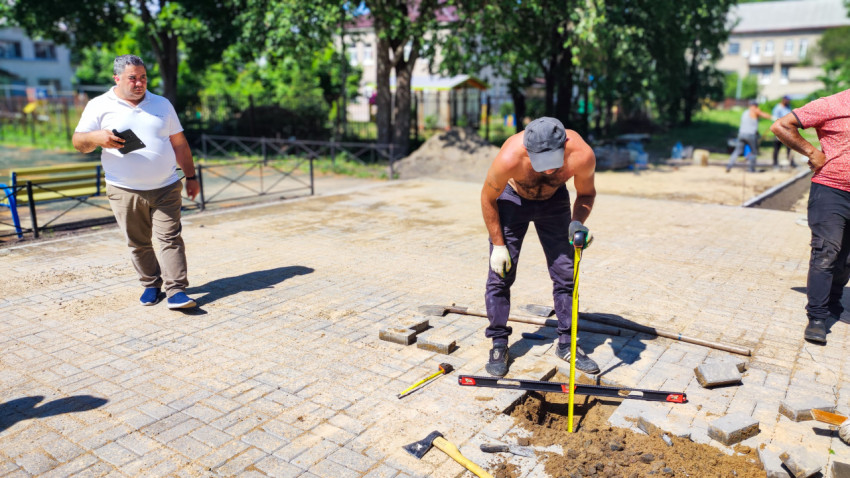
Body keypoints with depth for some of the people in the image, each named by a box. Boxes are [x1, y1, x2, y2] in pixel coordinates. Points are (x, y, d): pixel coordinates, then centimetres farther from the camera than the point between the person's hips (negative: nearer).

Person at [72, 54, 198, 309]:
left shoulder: (162, 104, 12)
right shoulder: (99, 106, 5)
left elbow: (179, 144, 15)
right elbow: (78, 142, 5)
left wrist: (191, 177, 11)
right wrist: (96, 137, -19)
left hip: (166, 188, 1)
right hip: (125, 191, 0)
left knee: (170, 238, -7)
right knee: (138, 243, 6)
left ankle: (176, 290, -5)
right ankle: (151, 285, 23)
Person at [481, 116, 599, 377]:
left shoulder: (582, 155, -33)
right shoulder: (509, 158, -39)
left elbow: (586, 192, -10)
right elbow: (488, 198, -19)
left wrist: (578, 222, -28)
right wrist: (498, 244, -15)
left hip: (554, 200, 2)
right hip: (512, 198, -2)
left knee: (565, 273, 1)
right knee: (500, 274, -6)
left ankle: (567, 344, 16)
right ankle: (499, 345, 9)